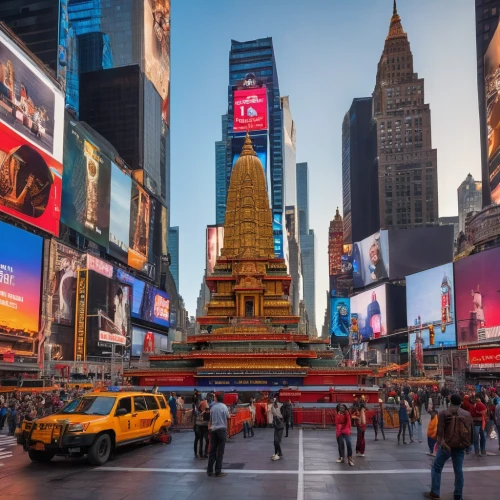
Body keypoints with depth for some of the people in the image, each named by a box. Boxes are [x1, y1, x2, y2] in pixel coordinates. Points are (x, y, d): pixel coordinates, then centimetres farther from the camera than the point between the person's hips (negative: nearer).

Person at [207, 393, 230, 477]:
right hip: (222, 429, -4)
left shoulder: (212, 407, 3)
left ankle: (209, 470, 14)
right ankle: (218, 471, 1)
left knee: (212, 450, 10)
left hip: (213, 429, 4)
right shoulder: (224, 407, -7)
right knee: (220, 451, 1)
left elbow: (210, 419, 8)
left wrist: (209, 427, 19)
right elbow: (228, 417, 4)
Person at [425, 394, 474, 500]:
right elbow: (472, 430, 10)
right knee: (458, 470, 12)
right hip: (461, 446, 4)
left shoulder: (444, 413, -4)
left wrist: (441, 441, -19)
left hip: (447, 444, -4)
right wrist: (468, 444, 20)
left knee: (436, 467, 7)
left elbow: (440, 429, -15)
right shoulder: (467, 414, 8)